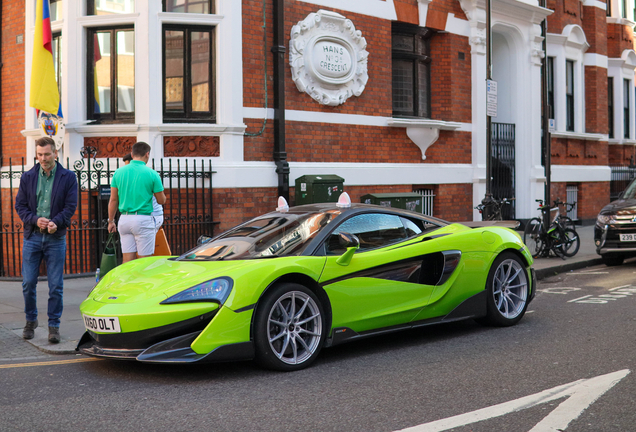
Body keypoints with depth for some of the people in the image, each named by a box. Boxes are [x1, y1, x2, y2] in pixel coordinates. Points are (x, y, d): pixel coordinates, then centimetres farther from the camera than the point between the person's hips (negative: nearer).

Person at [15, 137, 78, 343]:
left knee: (56, 285, 0)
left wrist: (55, 222, -19)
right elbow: (20, 205, 5)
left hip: (56, 237, -1)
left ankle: (54, 325, 11)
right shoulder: (28, 177, 7)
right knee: (28, 282, 3)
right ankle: (31, 320, 24)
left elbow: (71, 206, -3)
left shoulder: (68, 177, 1)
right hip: (32, 236, 2)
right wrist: (35, 220, -12)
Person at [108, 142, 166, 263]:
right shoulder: (152, 174, -6)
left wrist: (111, 221, 16)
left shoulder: (118, 172, 5)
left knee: (127, 260, 6)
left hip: (124, 220, 4)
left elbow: (113, 200, 8)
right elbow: (162, 200, 0)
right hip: (143, 220, -4)